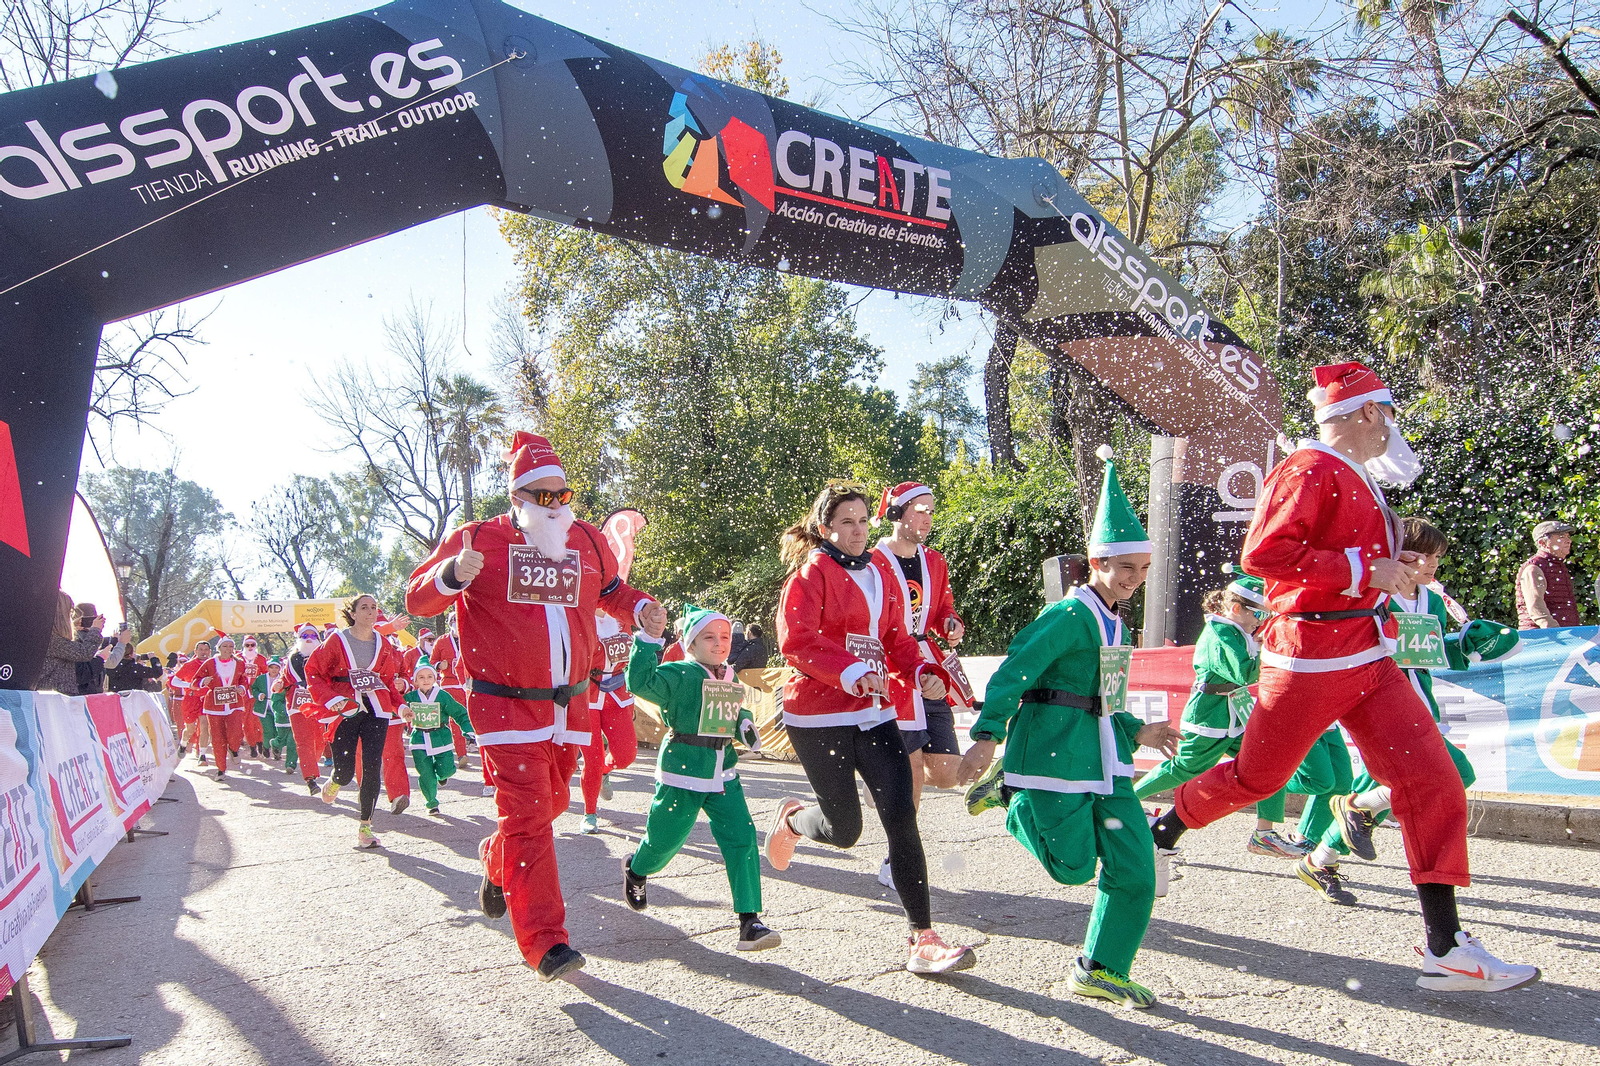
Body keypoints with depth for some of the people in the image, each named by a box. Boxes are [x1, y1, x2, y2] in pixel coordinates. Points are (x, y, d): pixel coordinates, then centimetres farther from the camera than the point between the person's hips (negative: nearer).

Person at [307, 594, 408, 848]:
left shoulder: (383, 644, 8)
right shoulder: (337, 641, -3)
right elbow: (313, 672, 0)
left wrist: (399, 704, 2)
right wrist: (331, 698, -14)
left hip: (376, 711, 2)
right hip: (344, 711, -2)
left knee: (372, 768, -6)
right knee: (344, 772, -3)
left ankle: (365, 826, 7)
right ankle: (335, 782, 37)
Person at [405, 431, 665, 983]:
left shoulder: (588, 541, 8)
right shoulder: (480, 539, -5)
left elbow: (611, 590, 24)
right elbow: (417, 599, -5)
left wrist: (639, 606, 2)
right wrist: (452, 575, -26)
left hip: (569, 703, 6)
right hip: (507, 705, -5)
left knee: (550, 803, 20)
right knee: (527, 815, -10)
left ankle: (496, 864, 50)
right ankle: (545, 942, -5)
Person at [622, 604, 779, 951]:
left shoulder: (731, 682, 10)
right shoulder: (679, 675, -13)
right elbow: (640, 682, -28)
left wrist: (746, 726, 6)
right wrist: (650, 641, -33)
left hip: (724, 776, 6)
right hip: (682, 774, -5)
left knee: (742, 838, -7)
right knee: (664, 839, 11)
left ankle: (749, 922, -4)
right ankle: (635, 870, 48)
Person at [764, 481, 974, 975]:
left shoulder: (880, 577, 16)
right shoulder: (811, 573, -5)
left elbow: (896, 640, 17)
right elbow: (795, 640, -16)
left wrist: (922, 673, -3)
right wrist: (851, 672, -26)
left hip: (874, 713, 6)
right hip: (819, 715, -6)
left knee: (902, 818, -5)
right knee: (844, 829, 0)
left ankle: (923, 941, 1)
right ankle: (790, 818, 36)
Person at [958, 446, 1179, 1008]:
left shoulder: (1114, 624, 16)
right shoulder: (1072, 614, -13)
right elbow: (1015, 669, -19)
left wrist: (1138, 732, 10)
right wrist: (987, 735, -25)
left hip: (1103, 760, 9)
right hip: (1054, 750, -9)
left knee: (1135, 869, 4)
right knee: (1072, 866, -5)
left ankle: (1101, 969, 19)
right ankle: (1009, 796, 16)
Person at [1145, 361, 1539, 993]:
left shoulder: (1357, 481, 19)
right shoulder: (1309, 471, -12)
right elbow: (1263, 554, -24)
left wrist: (1396, 570, 10)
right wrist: (1363, 569, -20)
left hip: (1368, 659, 9)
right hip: (1311, 656, -9)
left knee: (1433, 781, 0)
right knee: (1255, 777, 4)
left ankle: (1445, 950, 3)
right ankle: (1158, 834, 30)